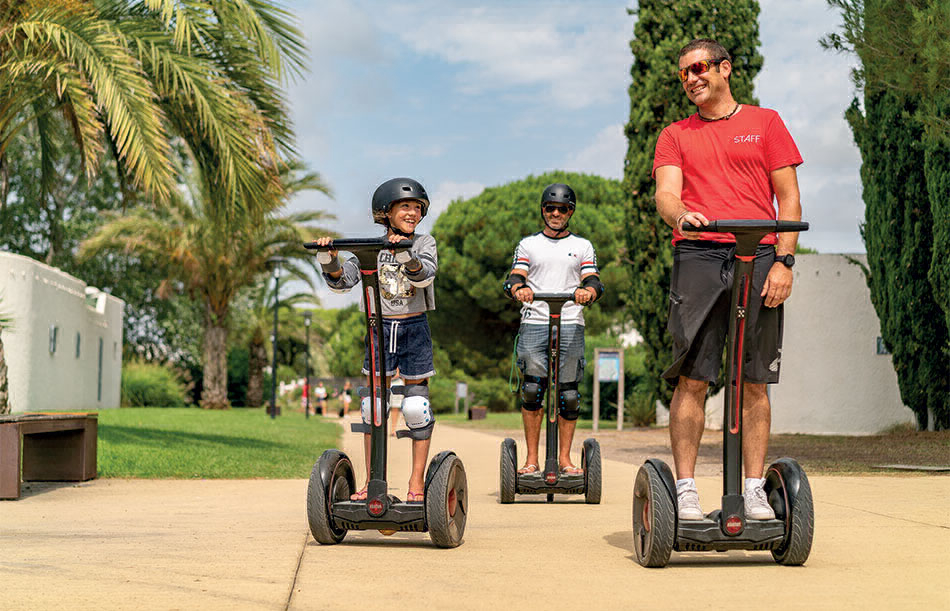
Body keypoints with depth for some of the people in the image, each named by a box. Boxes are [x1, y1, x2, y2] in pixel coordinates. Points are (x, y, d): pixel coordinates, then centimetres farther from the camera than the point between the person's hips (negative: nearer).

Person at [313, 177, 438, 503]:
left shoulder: (424, 243, -1)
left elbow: (424, 275, -20)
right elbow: (341, 280, -3)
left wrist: (405, 253, -38)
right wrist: (328, 258, -22)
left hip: (414, 330, -1)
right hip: (379, 329, 1)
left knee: (417, 407, 0)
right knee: (372, 406, 2)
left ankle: (417, 481, 10)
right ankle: (372, 481, 11)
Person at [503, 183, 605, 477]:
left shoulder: (583, 246, 18)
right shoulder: (527, 244, 18)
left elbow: (593, 280, 5)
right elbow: (514, 277, 5)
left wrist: (588, 291, -19)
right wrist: (518, 289, -20)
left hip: (570, 323, 1)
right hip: (534, 323, -1)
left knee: (568, 394, -4)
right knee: (532, 388, -13)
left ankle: (565, 458, 6)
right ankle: (532, 459, -6)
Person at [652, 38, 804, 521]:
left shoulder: (765, 123, 15)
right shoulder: (675, 135, 18)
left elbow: (788, 197, 10)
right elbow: (665, 193, 2)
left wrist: (784, 260, -3)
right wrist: (681, 213, -23)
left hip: (758, 258, 0)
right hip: (697, 257, 0)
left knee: (753, 382, 0)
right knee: (691, 379, -6)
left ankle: (754, 489, 5)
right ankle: (685, 489, -2)